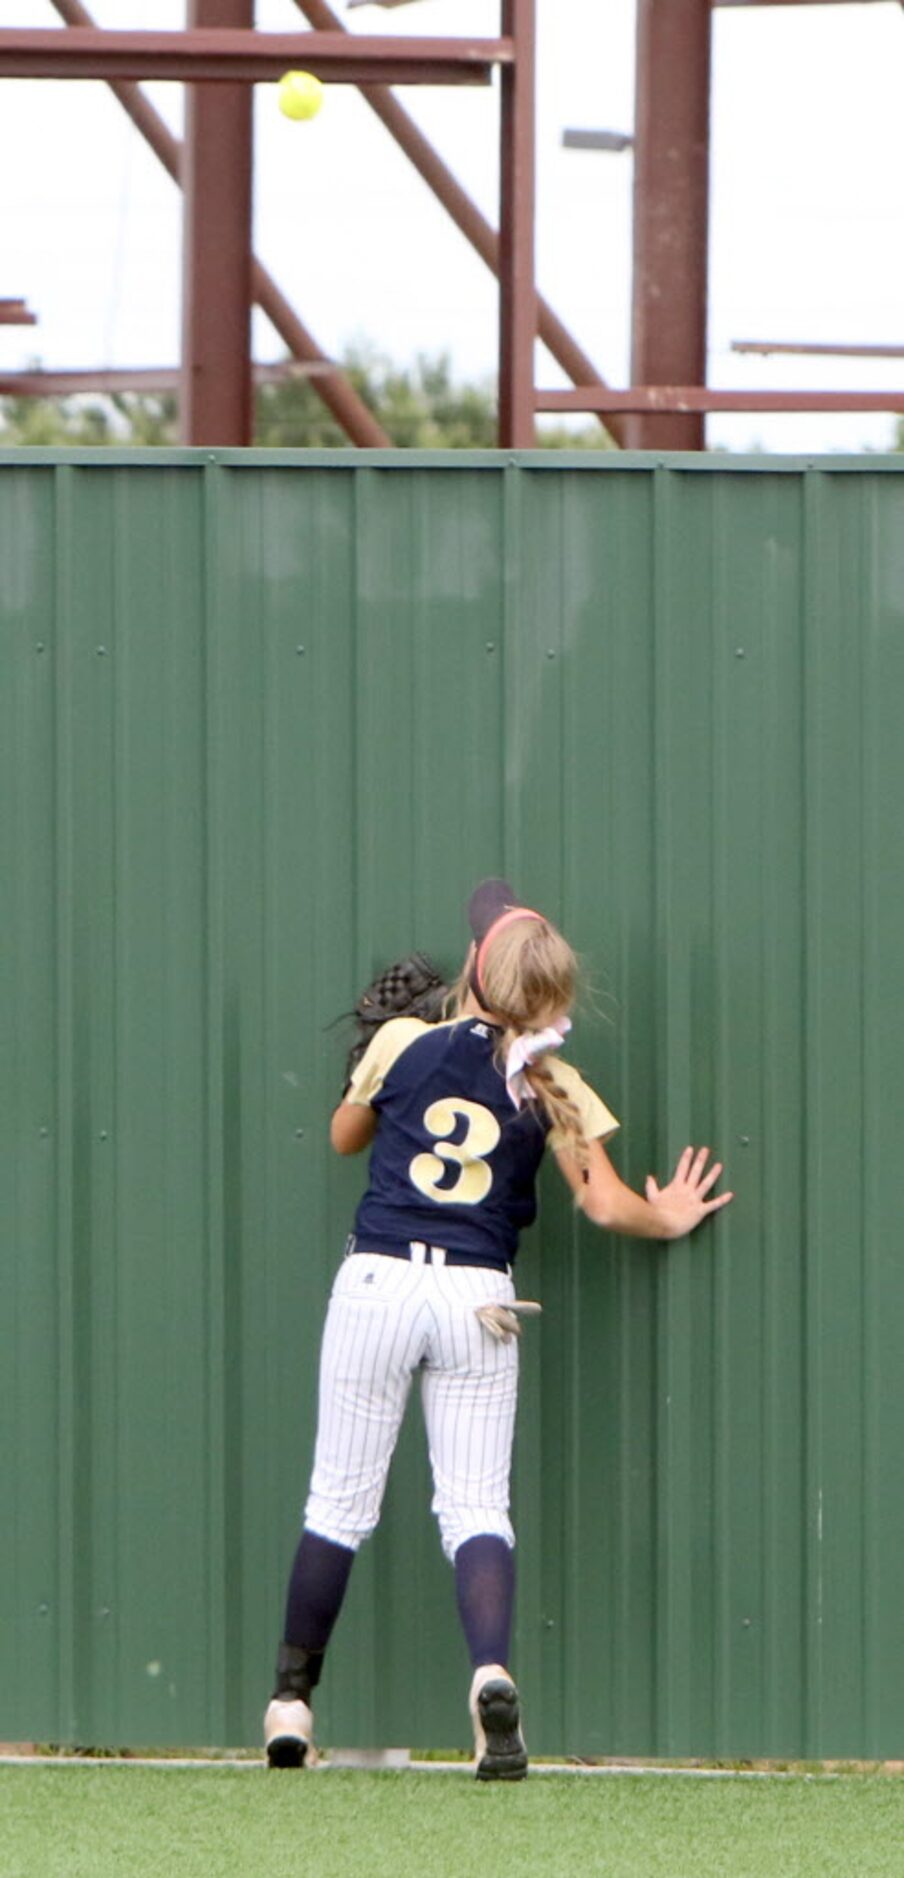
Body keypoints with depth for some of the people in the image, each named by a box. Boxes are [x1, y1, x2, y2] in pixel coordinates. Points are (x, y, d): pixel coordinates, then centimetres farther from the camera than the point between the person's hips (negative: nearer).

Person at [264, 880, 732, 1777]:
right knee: (477, 1506, 3)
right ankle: (492, 1673, -22)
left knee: (340, 1501, 9)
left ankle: (292, 1694, 12)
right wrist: (668, 1219, 20)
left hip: (377, 1283, 0)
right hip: (477, 1299, 0)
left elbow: (345, 1136, 18)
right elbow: (608, 1205, 0)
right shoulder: (552, 1088, 2)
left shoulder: (403, 1043, 1)